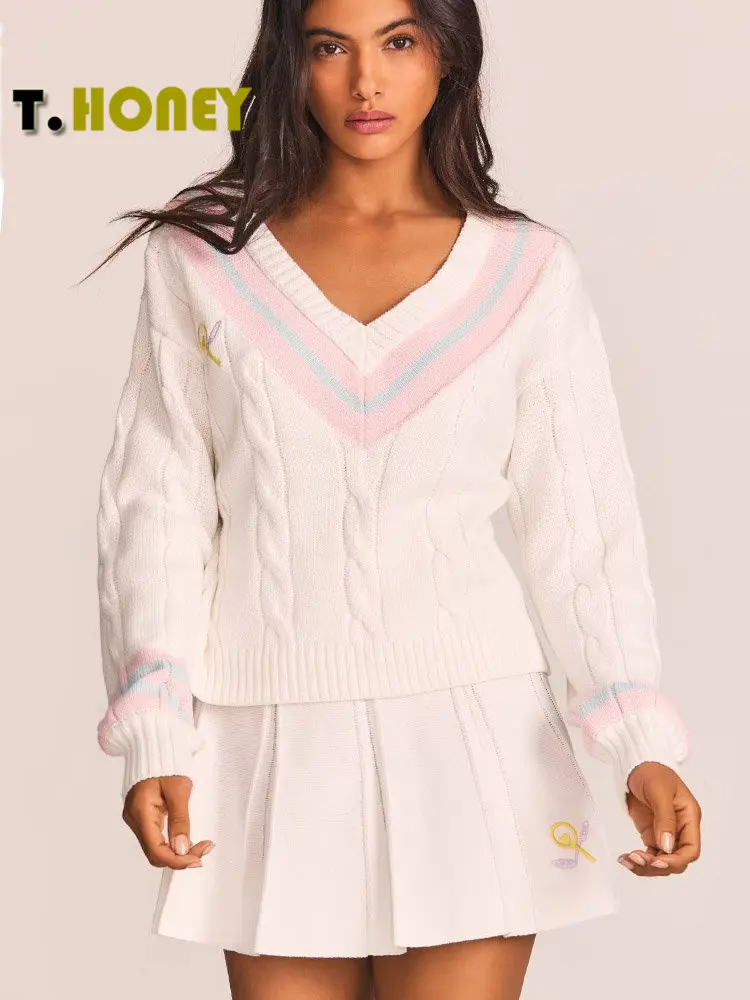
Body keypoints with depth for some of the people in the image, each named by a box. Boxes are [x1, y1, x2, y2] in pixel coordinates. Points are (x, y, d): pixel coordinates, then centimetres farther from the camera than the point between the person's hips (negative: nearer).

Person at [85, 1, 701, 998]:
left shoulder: (531, 272, 2)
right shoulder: (202, 259, 3)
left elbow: (581, 525, 1)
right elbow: (156, 508, 2)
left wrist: (642, 743, -9)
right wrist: (154, 738, -7)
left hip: (469, 730, 0)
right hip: (273, 744, 1)